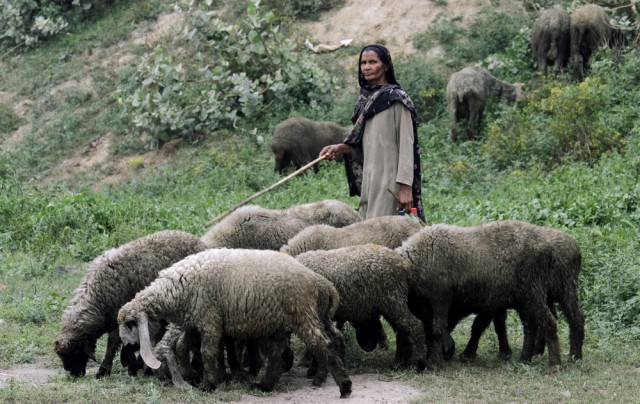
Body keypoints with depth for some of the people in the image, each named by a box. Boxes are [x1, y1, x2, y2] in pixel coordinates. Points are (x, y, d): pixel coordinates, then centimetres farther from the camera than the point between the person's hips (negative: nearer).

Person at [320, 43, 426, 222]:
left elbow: (406, 144, -12)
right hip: (368, 179, 8)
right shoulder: (365, 99, 15)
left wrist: (406, 187, -19)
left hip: (389, 179, -8)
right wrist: (340, 148, 1)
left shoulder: (396, 99, -7)